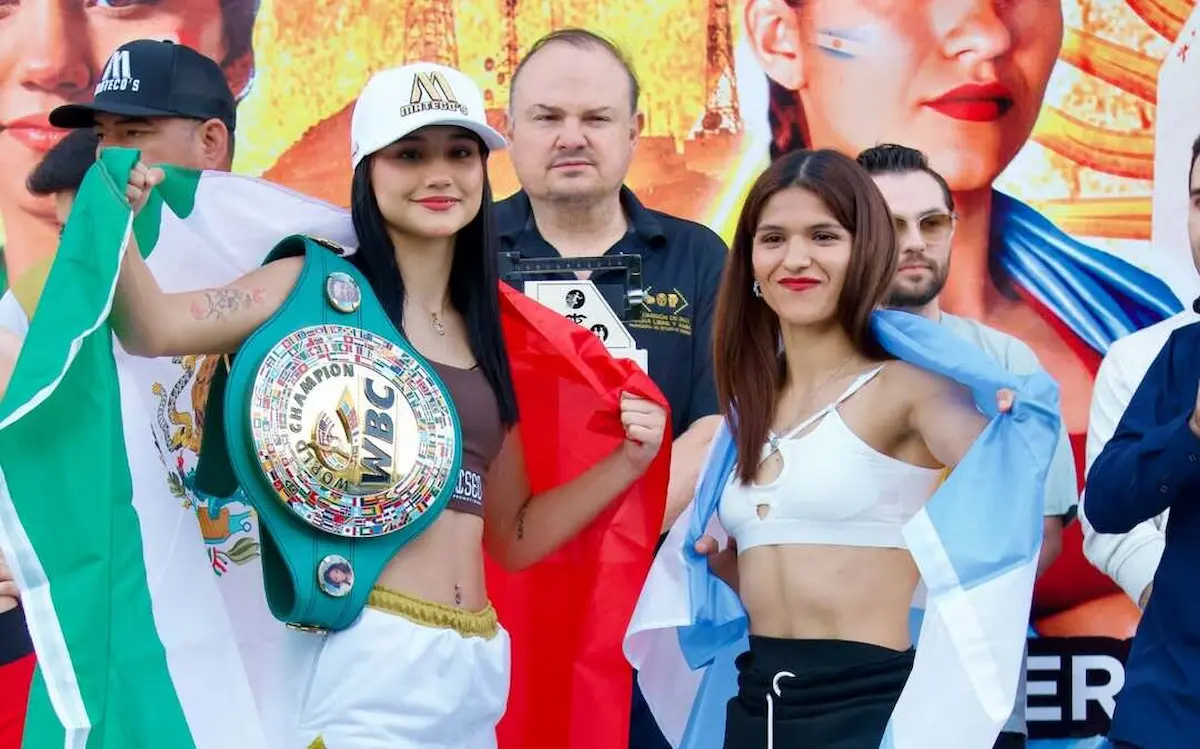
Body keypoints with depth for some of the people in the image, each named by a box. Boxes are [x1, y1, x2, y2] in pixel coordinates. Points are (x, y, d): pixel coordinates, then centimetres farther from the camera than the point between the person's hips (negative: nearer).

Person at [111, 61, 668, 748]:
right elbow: (153, 328, -15)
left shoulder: (488, 336, 14)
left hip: (477, 667, 6)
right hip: (367, 658, -5)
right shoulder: (318, 285, 0)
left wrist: (628, 461, 6)